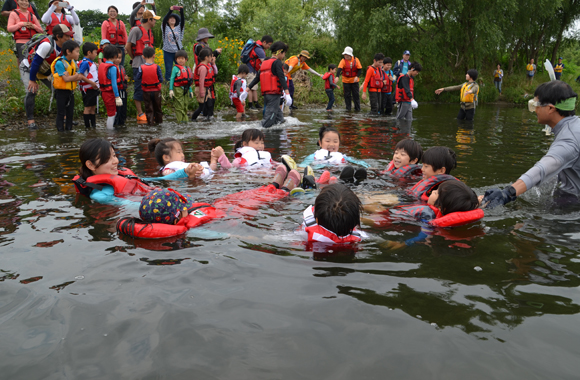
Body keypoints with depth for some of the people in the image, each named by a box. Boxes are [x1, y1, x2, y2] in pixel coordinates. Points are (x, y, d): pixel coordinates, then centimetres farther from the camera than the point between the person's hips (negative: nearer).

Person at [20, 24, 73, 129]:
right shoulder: (47, 45, -36)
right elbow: (35, 62, -30)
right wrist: (32, 80, -24)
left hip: (44, 70, 7)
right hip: (28, 68, -7)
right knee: (31, 91, -21)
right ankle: (30, 120, -11)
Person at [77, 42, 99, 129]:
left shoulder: (92, 63, 14)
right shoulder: (85, 63, -14)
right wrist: (91, 82, -23)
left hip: (94, 88, 9)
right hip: (88, 89, -9)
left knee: (93, 107, 13)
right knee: (88, 107, -2)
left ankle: (93, 124, 19)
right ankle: (87, 126, 3)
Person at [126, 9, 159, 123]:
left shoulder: (149, 32, 16)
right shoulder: (136, 30, -9)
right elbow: (127, 47, -8)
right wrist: (134, 58, 3)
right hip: (139, 65, -8)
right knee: (139, 89, -4)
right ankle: (140, 114, 1)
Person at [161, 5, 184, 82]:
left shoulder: (179, 27, 8)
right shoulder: (165, 28, 2)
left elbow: (182, 20, -6)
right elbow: (164, 20, -14)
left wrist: (181, 11, -22)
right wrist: (170, 11, -25)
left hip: (178, 52, 2)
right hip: (168, 52, -1)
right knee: (168, 71, 3)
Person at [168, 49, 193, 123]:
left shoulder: (187, 68, 14)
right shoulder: (176, 68, -2)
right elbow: (172, 79, -4)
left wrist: (191, 91, 17)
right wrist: (171, 90, -12)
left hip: (186, 89, 6)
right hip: (178, 89, -5)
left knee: (185, 105, 10)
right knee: (179, 106, -5)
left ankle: (185, 120, 17)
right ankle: (180, 121, -1)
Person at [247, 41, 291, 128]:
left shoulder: (265, 63, 18)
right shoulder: (277, 62, -6)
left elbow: (257, 78, 17)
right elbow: (282, 78, -18)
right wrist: (287, 93, -25)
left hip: (266, 94, 8)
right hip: (274, 94, -8)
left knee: (280, 119, 16)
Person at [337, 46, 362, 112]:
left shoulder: (356, 60, -5)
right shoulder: (343, 60, -9)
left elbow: (360, 69, -4)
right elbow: (339, 69, -23)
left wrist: (357, 76, -20)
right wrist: (337, 77, -39)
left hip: (354, 80, 0)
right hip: (346, 81, 0)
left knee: (356, 94, 4)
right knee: (347, 95, 4)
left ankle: (357, 108, 14)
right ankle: (348, 108, 15)